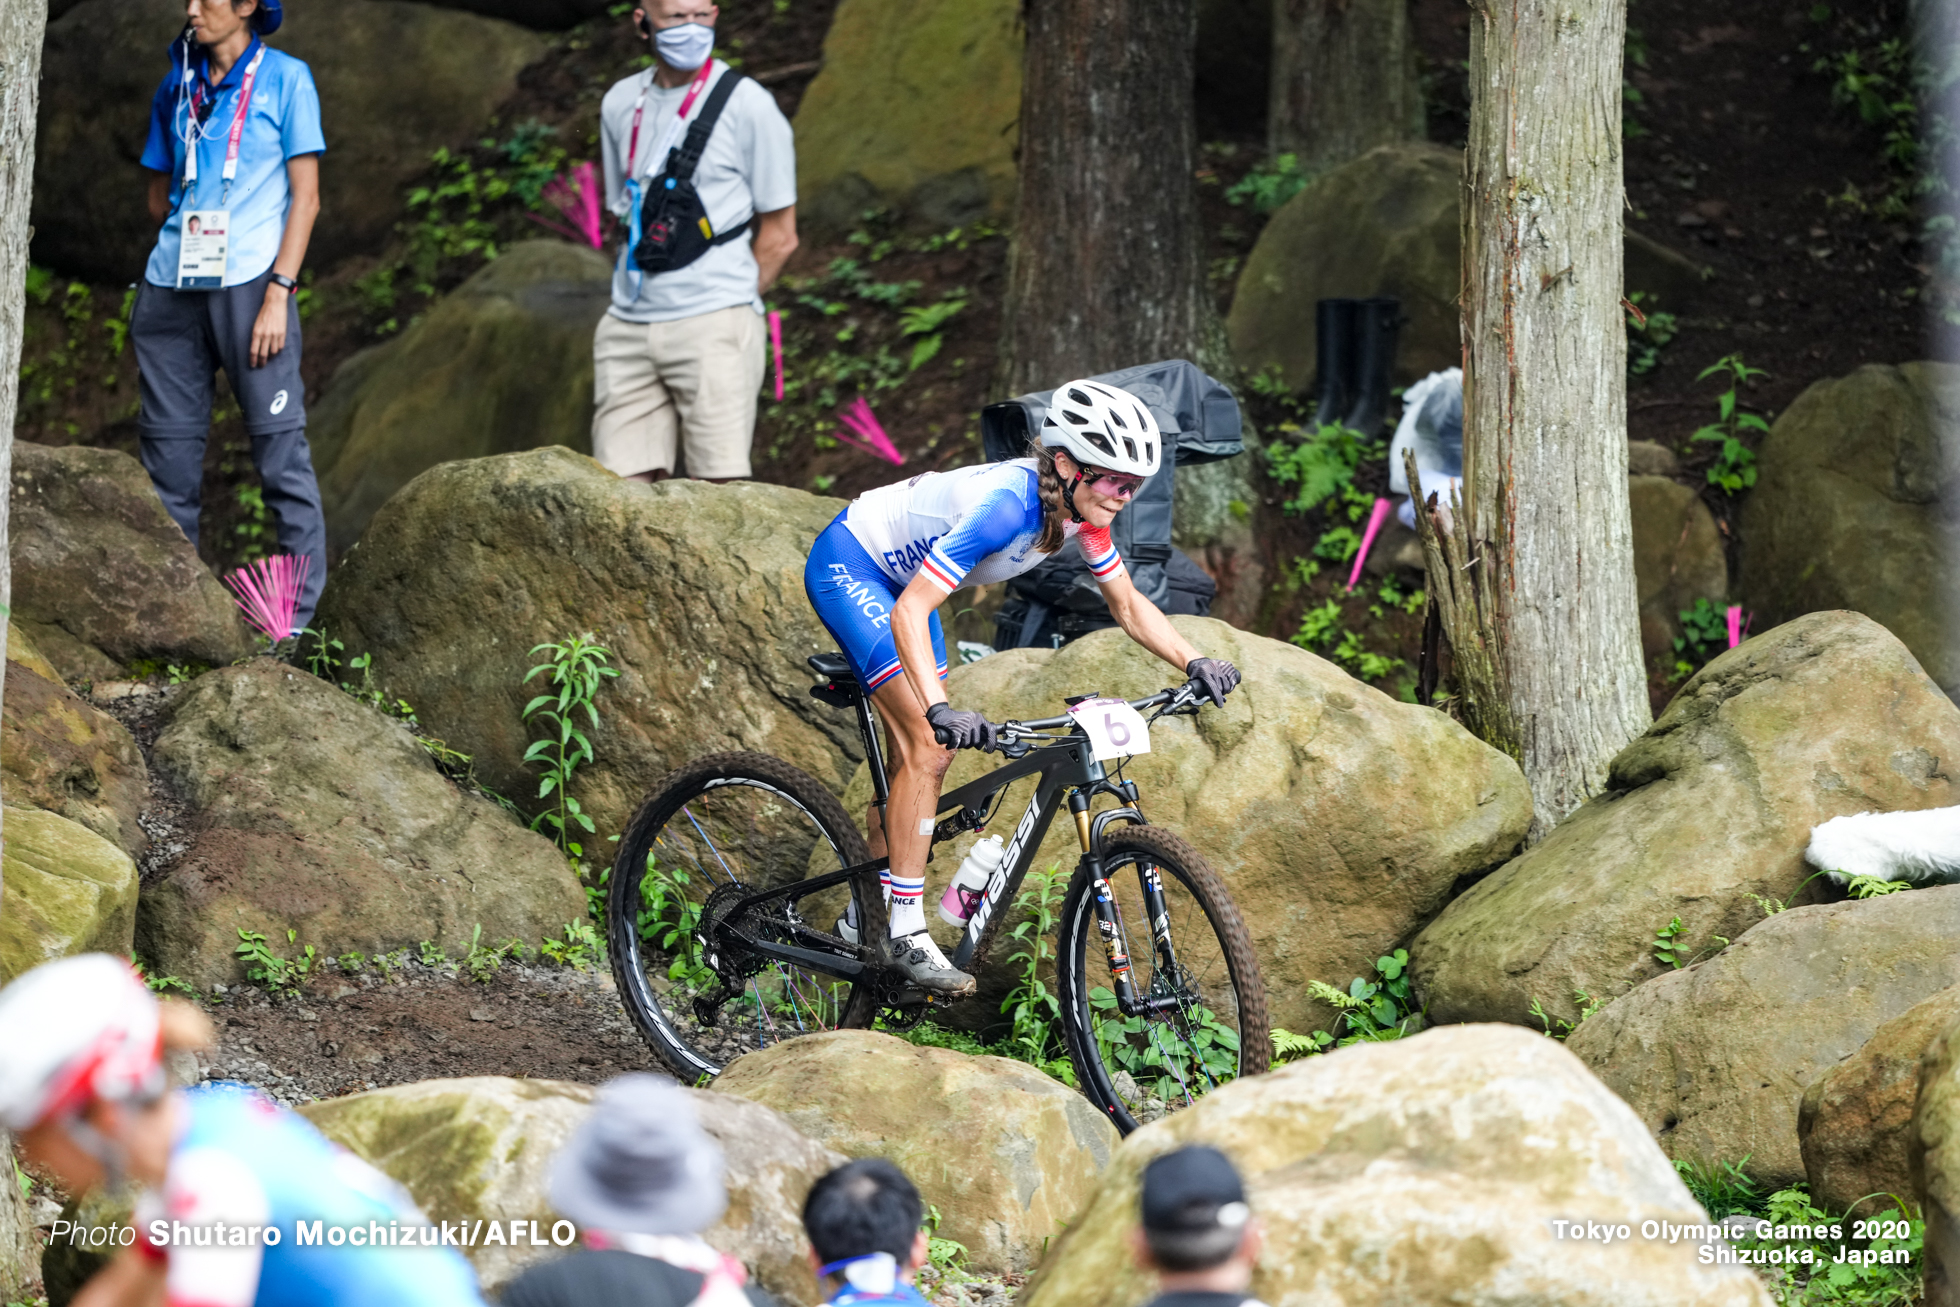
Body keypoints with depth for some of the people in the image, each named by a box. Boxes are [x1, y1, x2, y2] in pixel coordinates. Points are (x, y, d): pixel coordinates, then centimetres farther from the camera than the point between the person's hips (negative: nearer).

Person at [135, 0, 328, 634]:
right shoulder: (177, 86, 15)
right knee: (167, 443, 4)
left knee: (278, 441, -7)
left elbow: (305, 196, -2)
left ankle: (297, 620, -5)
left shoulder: (285, 79, 3)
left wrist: (278, 293, -10)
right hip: (172, 289, 5)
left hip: (248, 284, -5)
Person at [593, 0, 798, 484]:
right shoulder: (620, 104, 13)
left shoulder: (746, 104, -1)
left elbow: (780, 235, 3)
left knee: (719, 489, -12)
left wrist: (729, 302, 2)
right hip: (629, 324, 5)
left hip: (712, 323, -5)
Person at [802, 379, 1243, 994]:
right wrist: (939, 710, -52)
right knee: (929, 743, -18)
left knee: (914, 757, 10)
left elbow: (1128, 604, 0)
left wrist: (1194, 663, -15)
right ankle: (905, 932, -14)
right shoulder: (1006, 505, -37)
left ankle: (863, 919, 26)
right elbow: (909, 613, -41)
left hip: (896, 575, 9)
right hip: (846, 568, -9)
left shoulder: (1081, 507, -13)